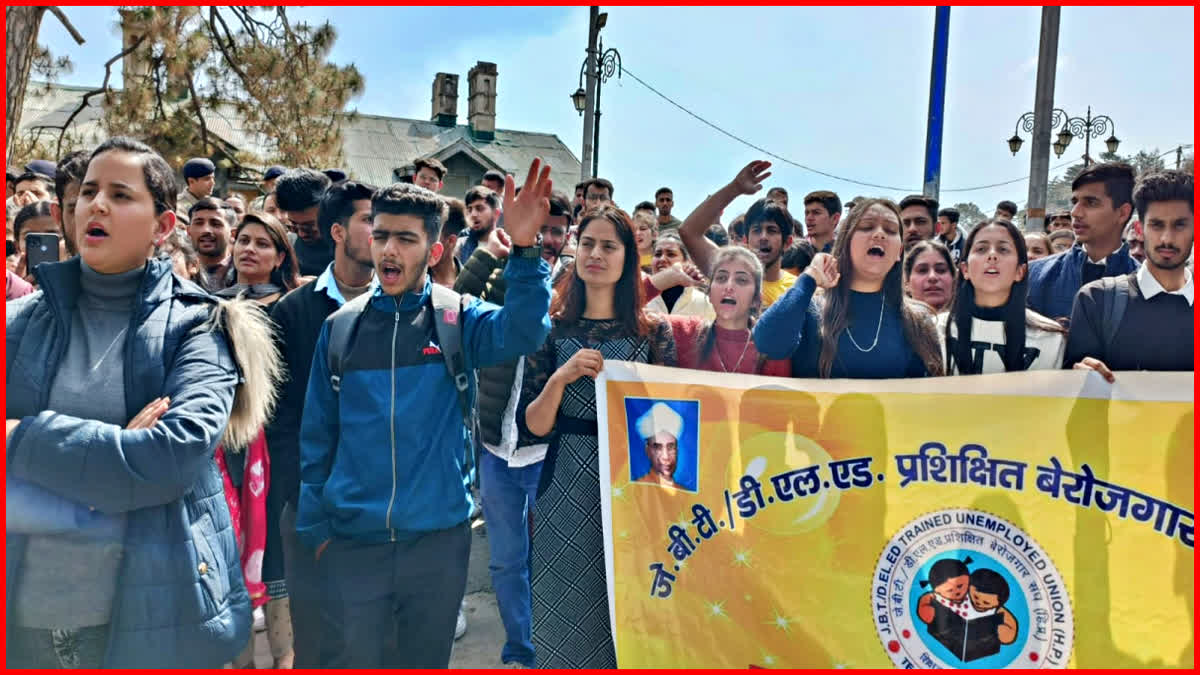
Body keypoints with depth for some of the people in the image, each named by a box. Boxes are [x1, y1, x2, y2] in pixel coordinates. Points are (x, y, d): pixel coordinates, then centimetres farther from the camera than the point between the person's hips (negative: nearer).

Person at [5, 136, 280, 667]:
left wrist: (21, 438, -16)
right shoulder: (22, 323, 3)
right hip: (23, 615, 3)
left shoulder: (196, 326, -5)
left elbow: (177, 455, -20)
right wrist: (116, 453, -19)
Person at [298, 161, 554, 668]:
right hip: (352, 542, 1)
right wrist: (315, 527, 4)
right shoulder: (340, 327, 1)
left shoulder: (458, 319, -3)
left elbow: (523, 331, -24)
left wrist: (524, 248, -37)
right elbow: (317, 437, 6)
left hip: (439, 540, 0)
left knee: (426, 662, 18)